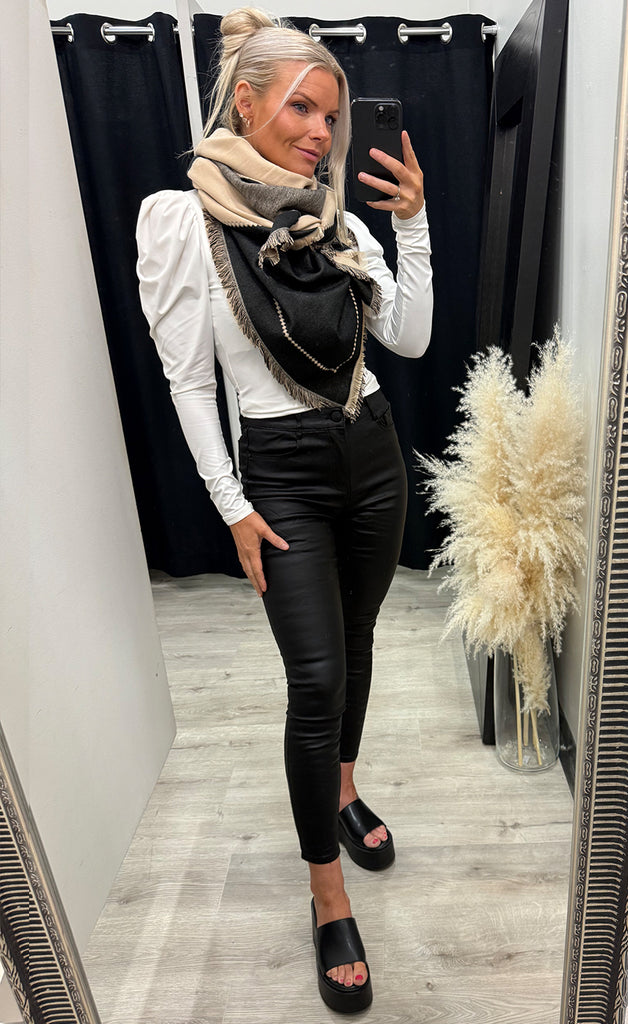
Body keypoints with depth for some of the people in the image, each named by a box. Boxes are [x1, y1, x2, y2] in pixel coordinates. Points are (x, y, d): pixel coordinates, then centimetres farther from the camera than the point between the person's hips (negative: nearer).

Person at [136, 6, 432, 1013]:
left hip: (372, 454, 5)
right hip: (284, 473, -5)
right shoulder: (183, 220, -7)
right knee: (317, 678, -7)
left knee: (354, 642, 16)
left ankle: (342, 789, 43)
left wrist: (415, 226, -7)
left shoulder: (339, 220, 6)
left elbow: (411, 339, 3)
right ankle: (329, 900, 14)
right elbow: (187, 382, -9)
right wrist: (235, 510, -10)